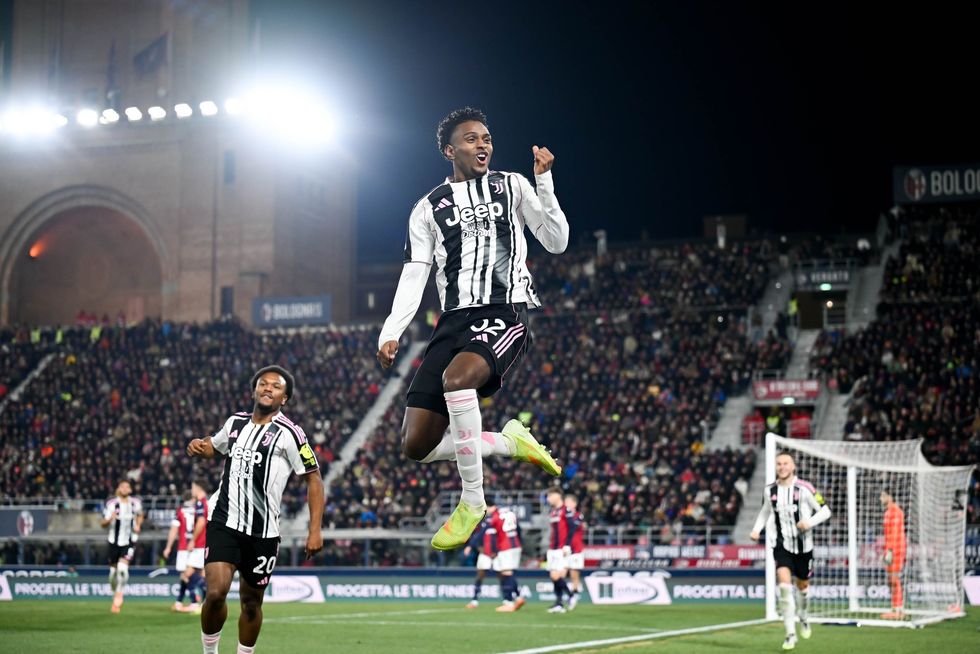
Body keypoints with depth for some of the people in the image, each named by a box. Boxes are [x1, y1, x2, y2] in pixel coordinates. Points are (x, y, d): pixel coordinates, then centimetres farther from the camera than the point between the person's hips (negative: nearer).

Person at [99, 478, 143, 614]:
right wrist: (110, 519, -29)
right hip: (114, 541, 1)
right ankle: (116, 592, 35)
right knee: (113, 570, 7)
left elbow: (140, 515, 20)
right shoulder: (111, 504, -8)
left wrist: (138, 525, 0)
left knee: (122, 567, -20)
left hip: (129, 541, -1)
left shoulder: (136, 503, -1)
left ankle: (118, 598, -9)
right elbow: (103, 524, -8)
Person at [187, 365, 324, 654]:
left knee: (252, 602, 10)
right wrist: (199, 446, 5)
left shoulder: (288, 433, -7)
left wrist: (315, 530, -12)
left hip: (263, 532, -2)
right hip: (224, 523, 2)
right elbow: (214, 446, 30)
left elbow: (314, 479, -5)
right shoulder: (235, 422, 8)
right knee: (216, 592, -15)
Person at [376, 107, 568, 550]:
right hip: (454, 320, 4)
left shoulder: (512, 186, 11)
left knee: (456, 376, -36)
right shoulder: (429, 208, 15)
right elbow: (414, 275, 8)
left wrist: (544, 182, -8)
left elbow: (556, 242, 3)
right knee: (418, 445, -6)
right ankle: (510, 442, 18)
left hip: (505, 313, -4)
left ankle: (472, 501, -21)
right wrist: (391, 332, -5)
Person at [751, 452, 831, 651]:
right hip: (781, 545, 1)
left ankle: (804, 618, 49)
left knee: (802, 585, 16)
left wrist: (809, 522, -24)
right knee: (784, 585, -18)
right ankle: (790, 634, -14)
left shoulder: (804, 489, -11)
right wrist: (756, 529, 2)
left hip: (803, 545, -1)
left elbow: (825, 511, -6)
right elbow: (765, 512, 18)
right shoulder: (770, 490, 0)